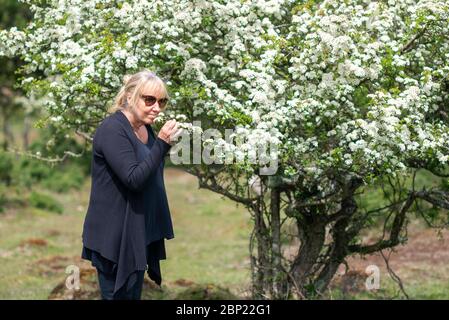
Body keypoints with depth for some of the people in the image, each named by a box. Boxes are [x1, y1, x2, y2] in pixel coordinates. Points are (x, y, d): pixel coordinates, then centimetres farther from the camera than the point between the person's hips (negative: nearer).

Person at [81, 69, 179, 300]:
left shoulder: (145, 128, 11)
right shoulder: (112, 130, -17)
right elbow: (134, 179, -26)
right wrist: (161, 143, -28)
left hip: (140, 235, 9)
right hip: (114, 237, -9)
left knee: (134, 295, 14)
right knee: (118, 295, -5)